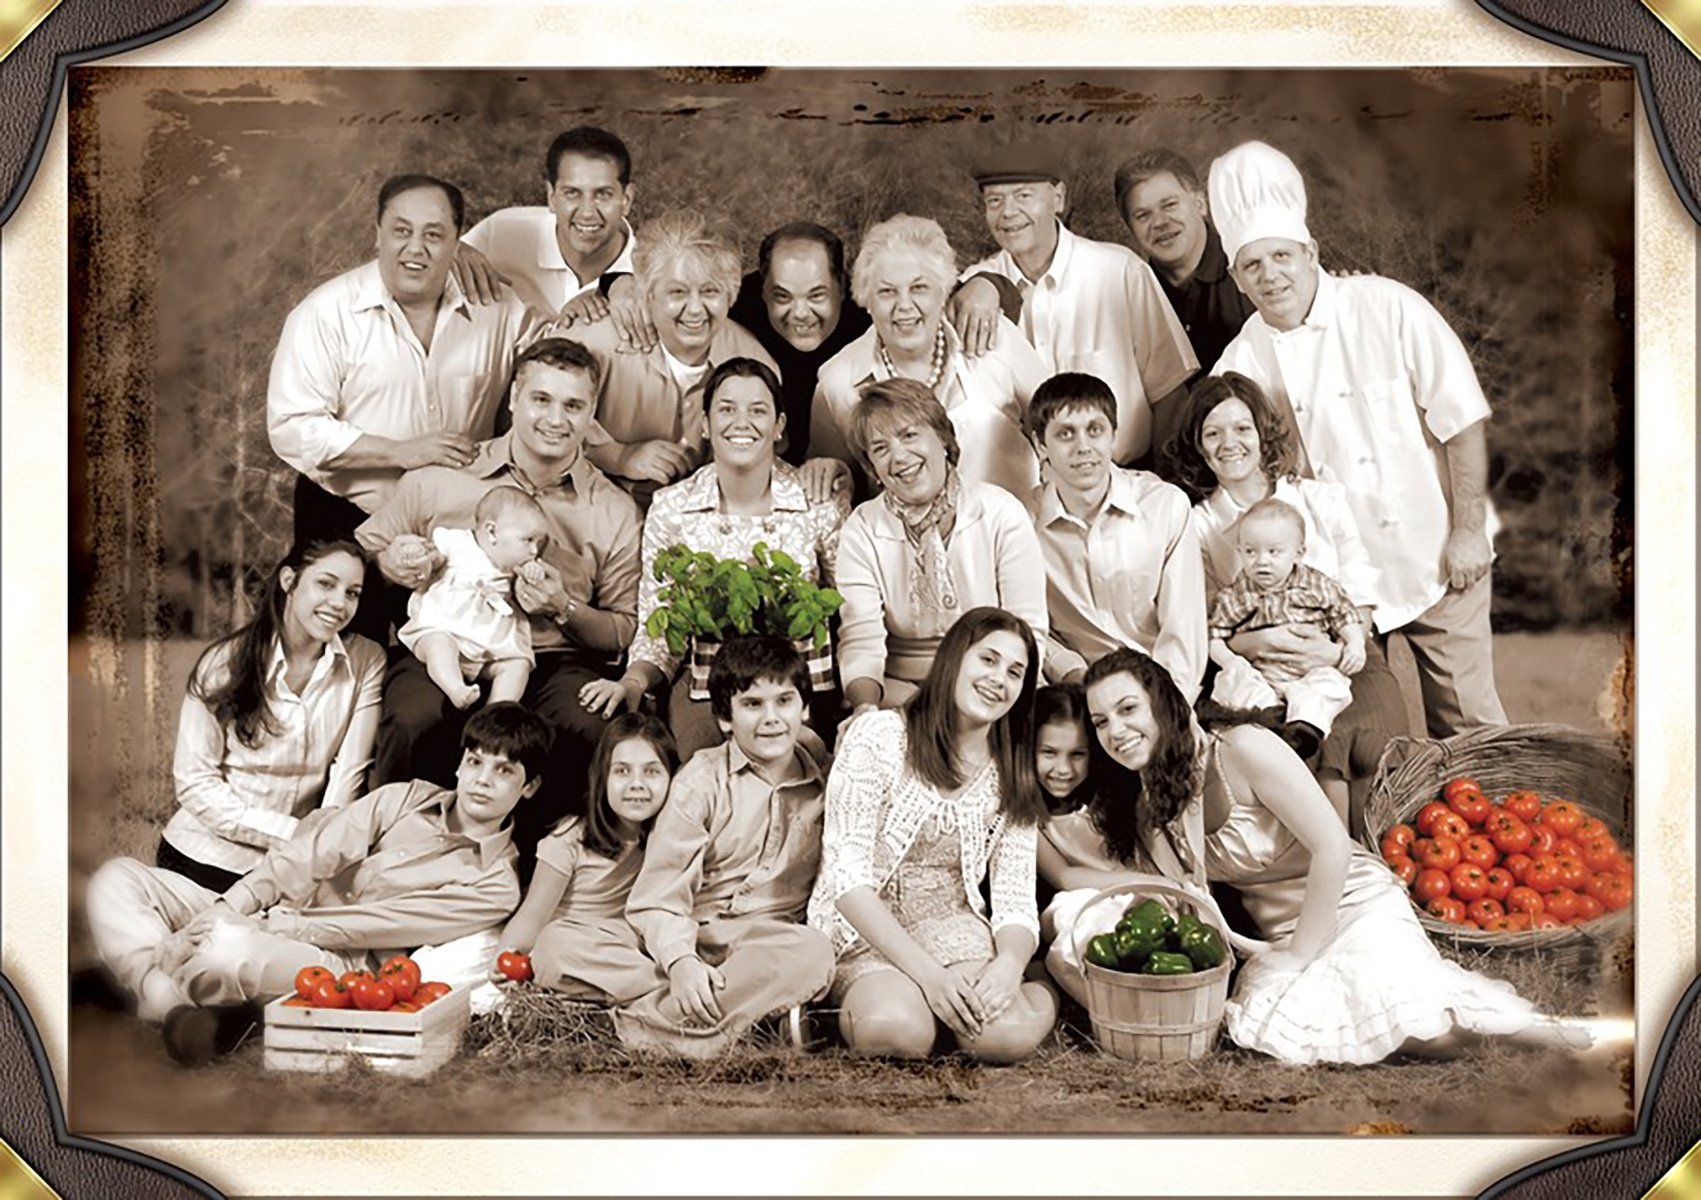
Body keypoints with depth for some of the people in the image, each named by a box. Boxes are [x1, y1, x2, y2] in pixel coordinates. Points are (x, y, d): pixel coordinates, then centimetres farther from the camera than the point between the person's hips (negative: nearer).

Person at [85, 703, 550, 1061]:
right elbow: (307, 855, 0)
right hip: (264, 925, 6)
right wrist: (228, 907, -14)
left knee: (230, 948, -37)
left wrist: (273, 926, -18)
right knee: (117, 878, -6)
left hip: (340, 969, -6)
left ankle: (157, 992, -5)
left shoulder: (495, 886, -4)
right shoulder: (407, 798, 11)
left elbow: (377, 925, -13)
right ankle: (178, 1009, -25)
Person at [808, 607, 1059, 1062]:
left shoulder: (1013, 782, 8)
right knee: (901, 1028, -35)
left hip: (950, 927, 3)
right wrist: (927, 971, -23)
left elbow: (1016, 904, 1)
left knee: (1012, 1033, -29)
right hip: (863, 929, -3)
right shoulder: (878, 735, -7)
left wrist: (1009, 965, -24)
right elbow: (846, 873, -14)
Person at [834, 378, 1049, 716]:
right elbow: (861, 644, -10)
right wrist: (865, 703, -32)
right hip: (900, 690, 0)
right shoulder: (861, 532, 0)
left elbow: (1027, 634, -5)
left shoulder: (1001, 514, -2)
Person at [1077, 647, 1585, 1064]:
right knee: (1277, 1023, -25)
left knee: (1428, 1032, -30)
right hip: (1281, 935, 6)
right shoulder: (1146, 810, 2)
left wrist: (1299, 955, -15)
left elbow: (1332, 847, -19)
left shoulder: (1242, 749, -18)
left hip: (1355, 905, -6)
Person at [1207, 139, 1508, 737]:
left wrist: (1469, 530, -10)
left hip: (1435, 558, -2)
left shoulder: (1387, 308, -10)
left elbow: (1463, 419, -8)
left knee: (1467, 721, 5)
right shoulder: (1241, 364, -3)